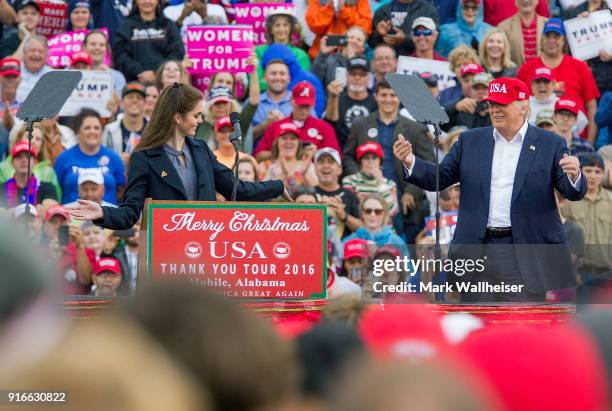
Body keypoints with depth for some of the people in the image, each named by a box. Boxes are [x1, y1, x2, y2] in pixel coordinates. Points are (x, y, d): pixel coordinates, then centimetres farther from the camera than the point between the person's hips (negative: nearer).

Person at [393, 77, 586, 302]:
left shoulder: (550, 144, 3)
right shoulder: (470, 141, 11)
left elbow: (572, 192, -3)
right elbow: (439, 177, 9)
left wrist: (574, 176, -27)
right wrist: (411, 162, -11)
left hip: (526, 254, -3)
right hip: (477, 250, 3)